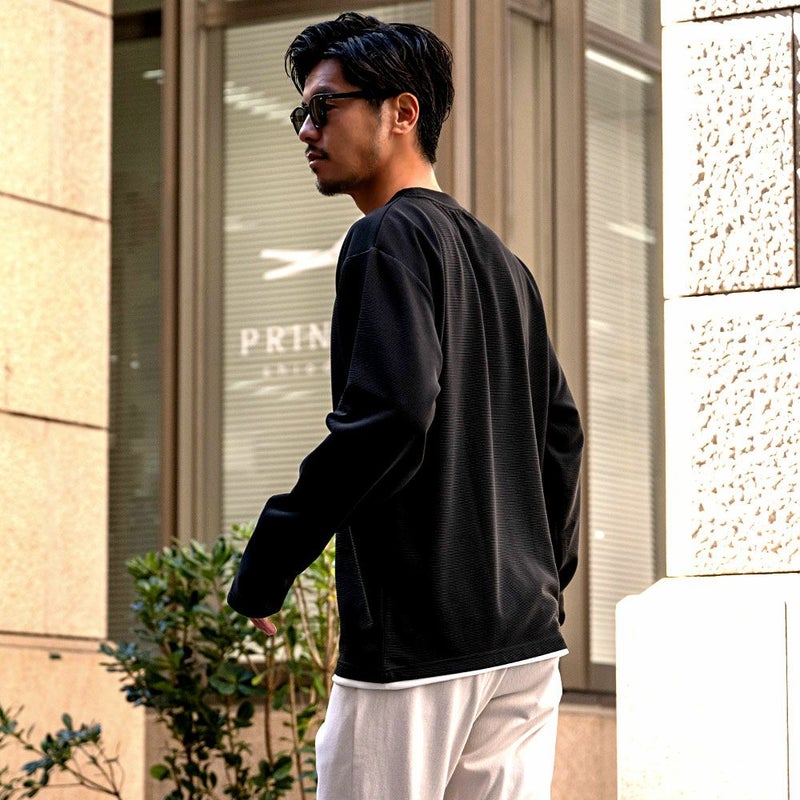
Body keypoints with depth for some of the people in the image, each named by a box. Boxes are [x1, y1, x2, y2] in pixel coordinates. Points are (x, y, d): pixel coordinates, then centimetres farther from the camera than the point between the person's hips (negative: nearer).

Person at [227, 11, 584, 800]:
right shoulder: (502, 261, 20)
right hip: (526, 643, 9)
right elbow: (559, 431, 21)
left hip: (418, 640, -9)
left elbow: (388, 415, -21)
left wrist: (266, 563, -14)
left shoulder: (388, 238, -7)